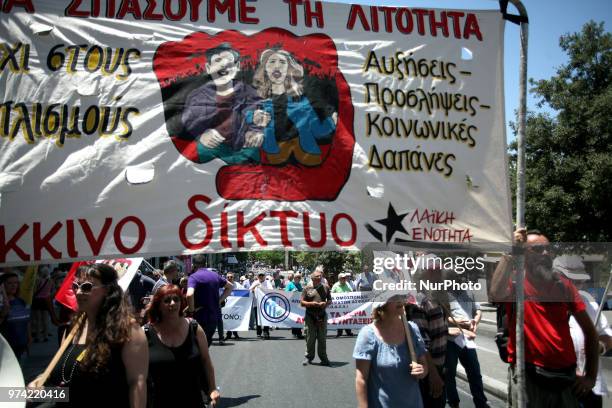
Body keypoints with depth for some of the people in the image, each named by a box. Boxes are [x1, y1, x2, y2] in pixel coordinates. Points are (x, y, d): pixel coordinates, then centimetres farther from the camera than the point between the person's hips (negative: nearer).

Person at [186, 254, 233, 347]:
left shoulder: (193, 277, -13)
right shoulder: (215, 275, 7)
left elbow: (189, 295, -31)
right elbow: (229, 287, 19)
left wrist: (191, 310, -16)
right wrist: (220, 300, 14)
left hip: (201, 316, -6)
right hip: (215, 316, 6)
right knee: (207, 343, 18)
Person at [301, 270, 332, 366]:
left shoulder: (325, 288, 11)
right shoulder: (307, 288, 3)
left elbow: (329, 300, 16)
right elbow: (302, 302, 1)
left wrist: (326, 304, -5)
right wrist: (312, 303, -13)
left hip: (322, 316, 2)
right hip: (310, 316, -2)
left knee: (322, 338, 5)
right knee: (310, 338, 3)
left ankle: (323, 358, 14)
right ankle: (309, 357, 16)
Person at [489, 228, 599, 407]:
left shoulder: (564, 285, 6)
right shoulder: (514, 282, -5)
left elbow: (589, 330, 11)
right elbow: (495, 295, -30)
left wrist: (591, 376, 6)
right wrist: (510, 252, -25)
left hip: (566, 375, 4)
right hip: (527, 375, -4)